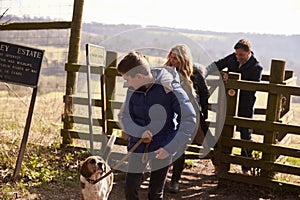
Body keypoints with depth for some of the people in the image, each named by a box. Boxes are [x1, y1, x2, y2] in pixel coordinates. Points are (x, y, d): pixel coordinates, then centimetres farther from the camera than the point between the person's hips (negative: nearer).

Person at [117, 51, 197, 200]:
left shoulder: (170, 88, -16)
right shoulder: (133, 90, -3)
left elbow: (189, 120, -14)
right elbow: (123, 117, 4)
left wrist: (170, 148, -19)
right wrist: (140, 132, -17)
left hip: (162, 148, -4)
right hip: (138, 146, 4)